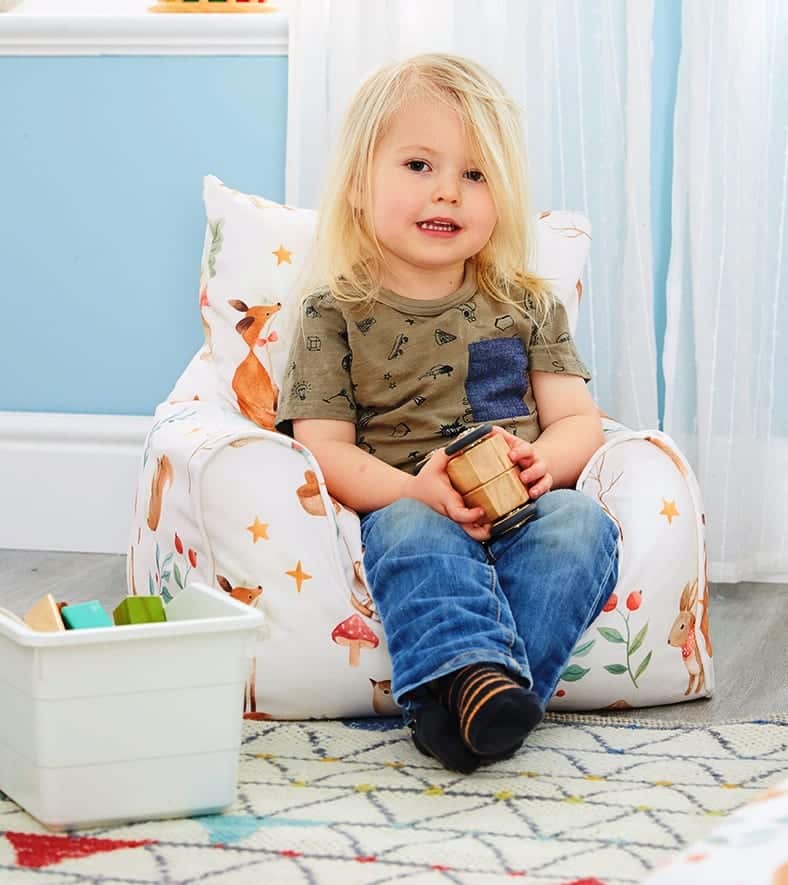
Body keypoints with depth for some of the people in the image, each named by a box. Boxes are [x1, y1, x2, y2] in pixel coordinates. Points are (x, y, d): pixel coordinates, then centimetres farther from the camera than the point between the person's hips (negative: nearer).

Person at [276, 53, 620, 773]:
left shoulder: (527, 305, 16)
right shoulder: (335, 314, 7)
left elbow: (578, 421, 11)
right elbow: (323, 447, -2)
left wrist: (544, 460, -15)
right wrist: (416, 490, -21)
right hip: (405, 505, -2)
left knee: (580, 524, -31)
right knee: (410, 532, -37)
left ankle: (459, 694, -43)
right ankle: (472, 670, -56)